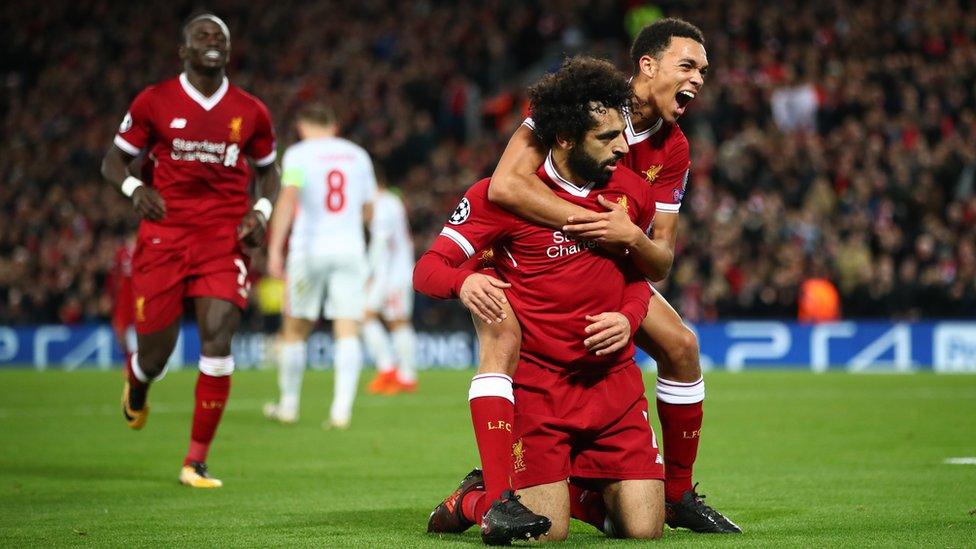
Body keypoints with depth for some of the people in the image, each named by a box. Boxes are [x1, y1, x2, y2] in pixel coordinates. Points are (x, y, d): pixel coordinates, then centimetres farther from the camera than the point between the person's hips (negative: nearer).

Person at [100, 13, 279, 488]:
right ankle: (136, 386, 42)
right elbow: (113, 161, 8)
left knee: (217, 338, -16)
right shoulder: (155, 102, 1)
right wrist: (134, 188, -13)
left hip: (224, 238, 1)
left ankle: (196, 462, -6)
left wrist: (261, 211, 2)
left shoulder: (250, 112, 7)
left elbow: (268, 169, 21)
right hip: (165, 233, -1)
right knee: (154, 356, 0)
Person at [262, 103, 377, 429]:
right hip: (351, 247, 2)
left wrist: (275, 248, -19)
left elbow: (288, 198, -16)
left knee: (295, 329, 11)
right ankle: (342, 409, -16)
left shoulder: (298, 154, 0)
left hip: (309, 246, -2)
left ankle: (288, 405, 20)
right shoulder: (358, 155, 12)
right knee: (348, 332, -3)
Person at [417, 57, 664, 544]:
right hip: (536, 383, -4)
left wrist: (628, 318, -2)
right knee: (547, 532, -11)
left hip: (614, 378, 4)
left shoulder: (631, 191, 6)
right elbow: (428, 268, -8)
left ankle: (582, 486, 27)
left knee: (644, 530, -6)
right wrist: (464, 281, -31)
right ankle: (475, 500, 21)